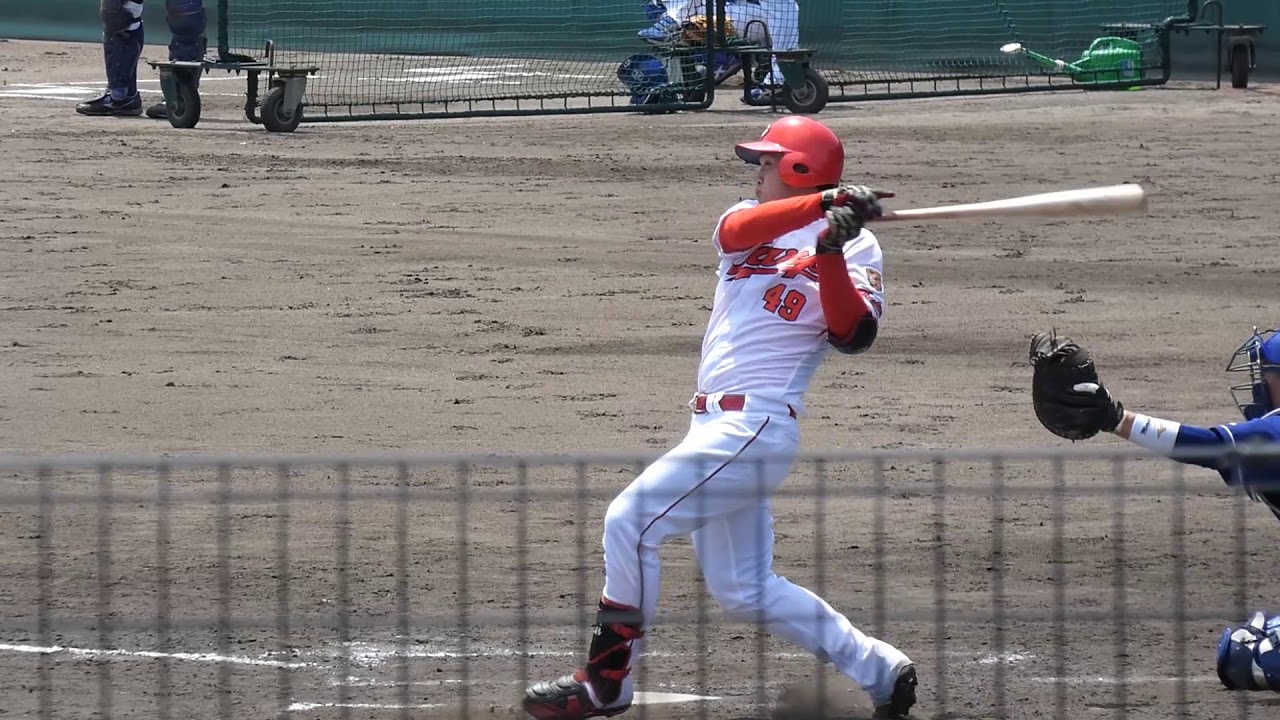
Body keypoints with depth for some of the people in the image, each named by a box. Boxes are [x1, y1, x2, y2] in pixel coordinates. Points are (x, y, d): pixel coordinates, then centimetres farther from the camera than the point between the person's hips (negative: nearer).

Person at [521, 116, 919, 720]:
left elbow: (853, 334, -15)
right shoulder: (751, 222, 15)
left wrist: (831, 252, -26)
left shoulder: (854, 248, -1)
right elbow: (735, 231, -10)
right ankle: (880, 670, 17)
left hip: (755, 427, -8)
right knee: (743, 592, 11)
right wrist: (824, 204, -23)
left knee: (630, 522, -14)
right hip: (715, 424, 8)